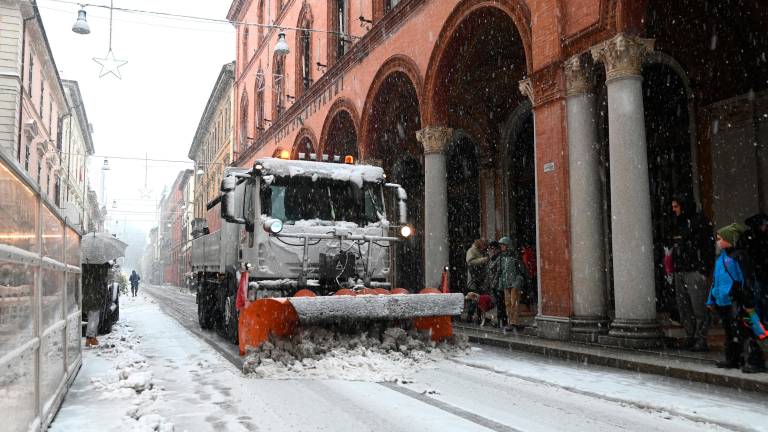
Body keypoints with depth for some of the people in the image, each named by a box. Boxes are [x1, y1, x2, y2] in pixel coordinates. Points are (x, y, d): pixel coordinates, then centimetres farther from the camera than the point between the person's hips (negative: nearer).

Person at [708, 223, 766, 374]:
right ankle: (732, 359, 25)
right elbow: (715, 281, 20)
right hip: (722, 302, 9)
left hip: (736, 303, -9)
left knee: (743, 332, -9)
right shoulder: (720, 258, 14)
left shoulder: (739, 256, -11)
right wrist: (711, 300, 21)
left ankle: (755, 361, -4)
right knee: (730, 332, 16)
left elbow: (747, 280, -14)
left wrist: (749, 303, -16)